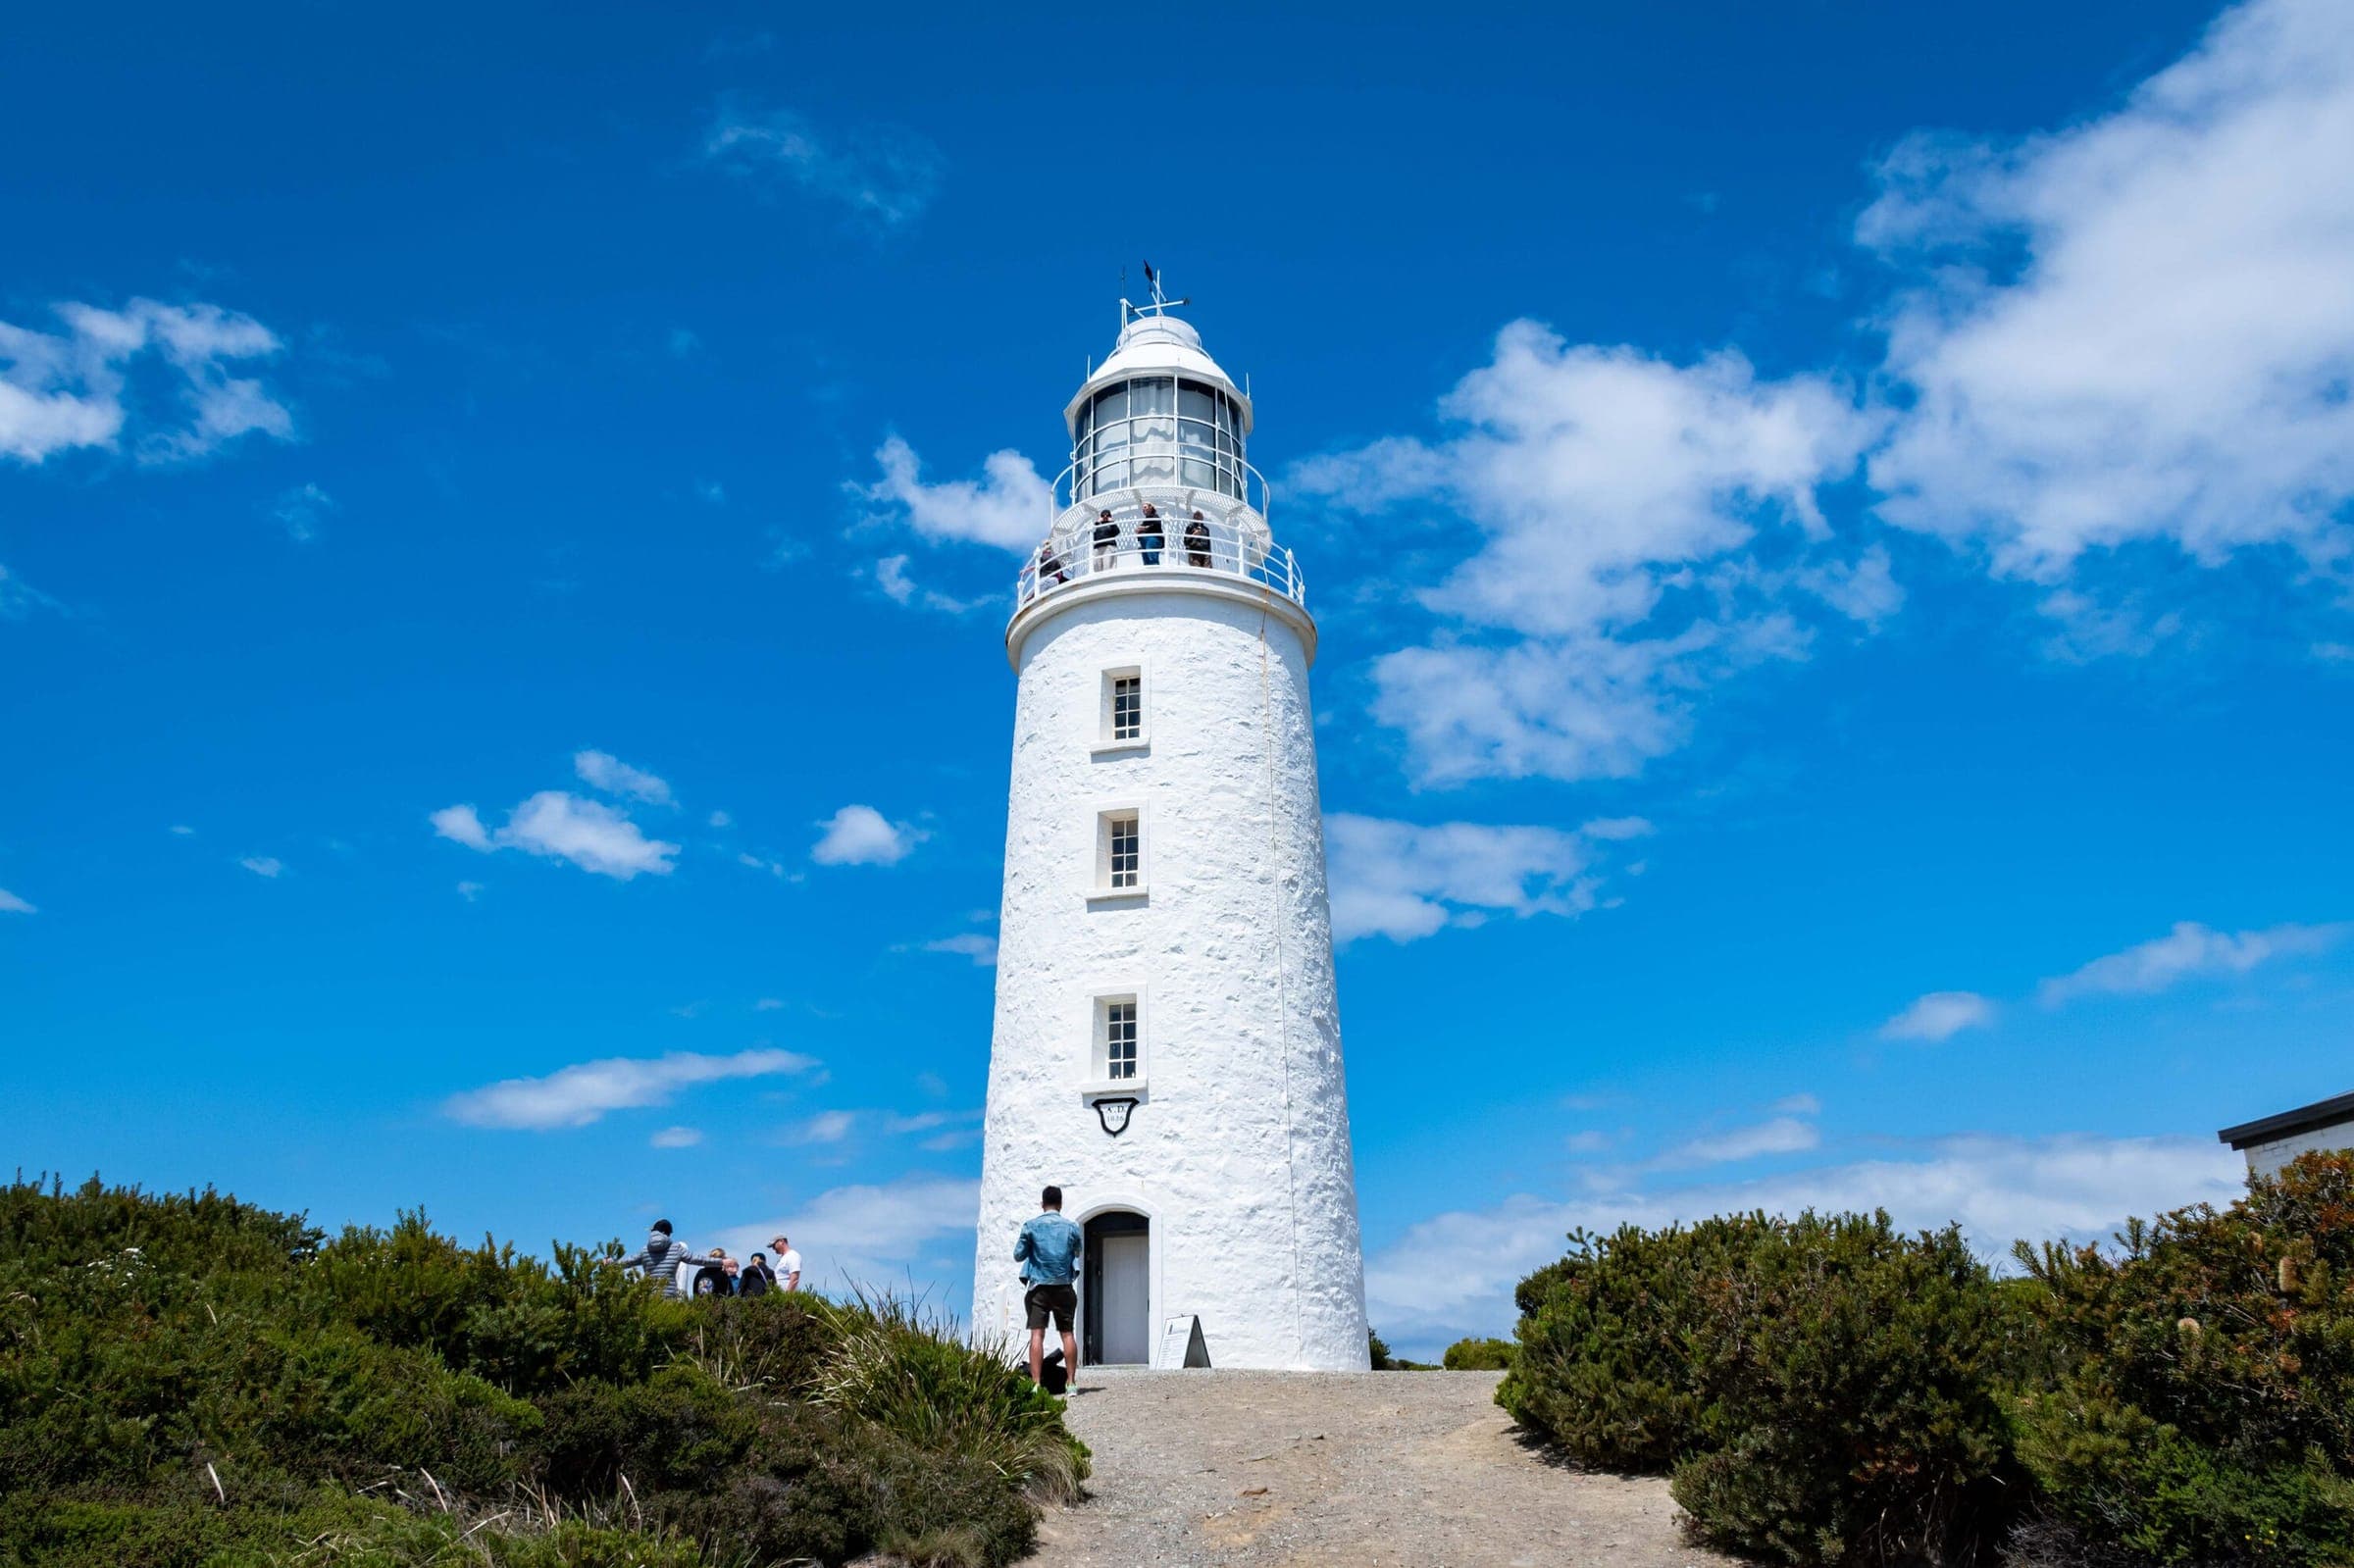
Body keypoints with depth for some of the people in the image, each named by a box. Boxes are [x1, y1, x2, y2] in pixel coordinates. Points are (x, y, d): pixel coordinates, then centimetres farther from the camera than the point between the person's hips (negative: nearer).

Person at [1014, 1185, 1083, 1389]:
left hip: (1039, 1286, -1)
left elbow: (1018, 1255, 2)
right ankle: (1071, 1382, 5)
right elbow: (1078, 1251, 18)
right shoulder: (1071, 1227, 2)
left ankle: (1036, 1383, -10)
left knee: (1037, 1334, -3)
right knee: (1067, 1334, 7)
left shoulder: (1031, 1226, -3)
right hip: (1064, 1287, 1)